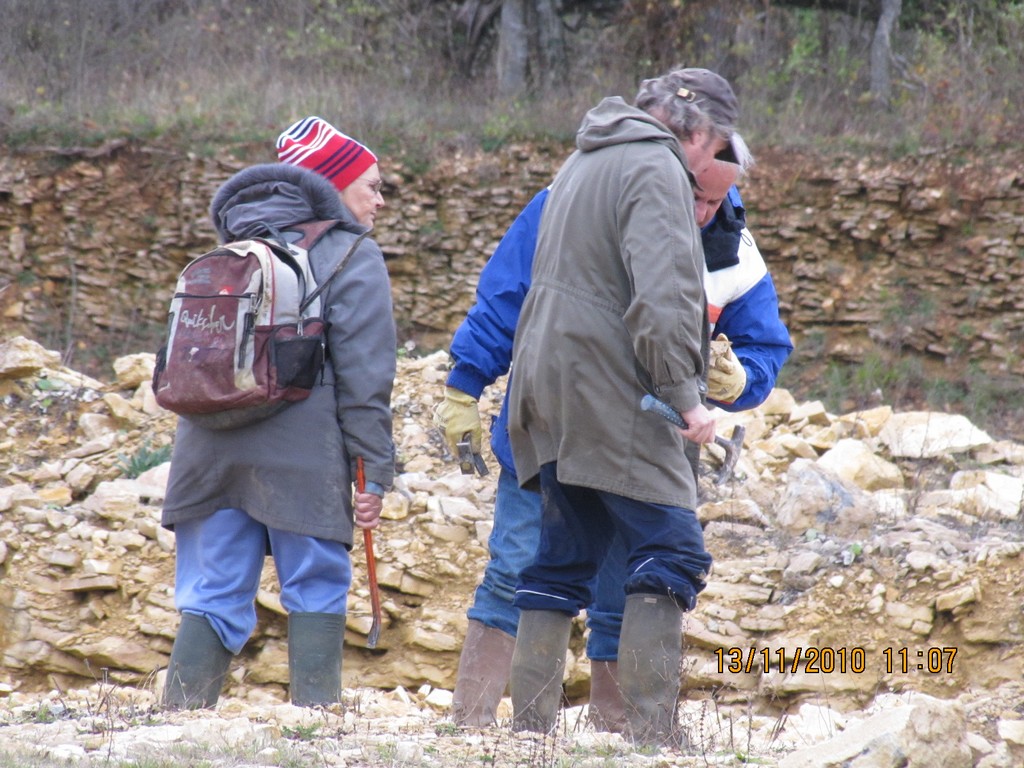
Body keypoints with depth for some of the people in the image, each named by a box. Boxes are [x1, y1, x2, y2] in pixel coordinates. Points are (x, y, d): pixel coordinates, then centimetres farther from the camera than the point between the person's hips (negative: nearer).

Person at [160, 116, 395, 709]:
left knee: (213, 598, 7)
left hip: (210, 451, 5)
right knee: (317, 594, 2)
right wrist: (375, 471, -8)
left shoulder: (234, 252, 21)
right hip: (302, 457, -5)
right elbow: (365, 374, -7)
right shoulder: (353, 258, 1)